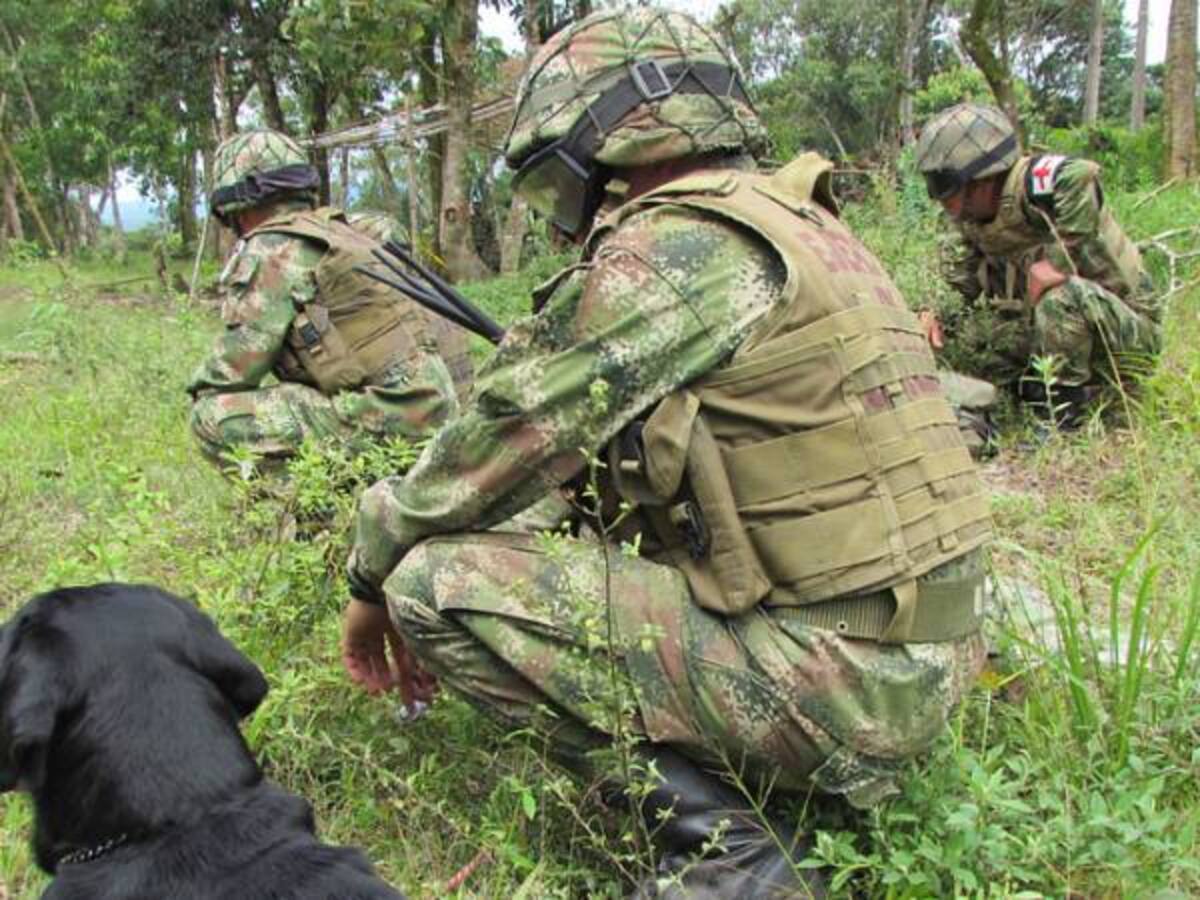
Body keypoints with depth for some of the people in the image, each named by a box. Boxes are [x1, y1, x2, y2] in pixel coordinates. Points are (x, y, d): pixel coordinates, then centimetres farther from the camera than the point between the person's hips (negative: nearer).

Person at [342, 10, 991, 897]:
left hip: (832, 679, -10)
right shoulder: (790, 225, 15)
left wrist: (374, 573, 7)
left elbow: (510, 433, -10)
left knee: (436, 579, -10)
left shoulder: (678, 246, -14)